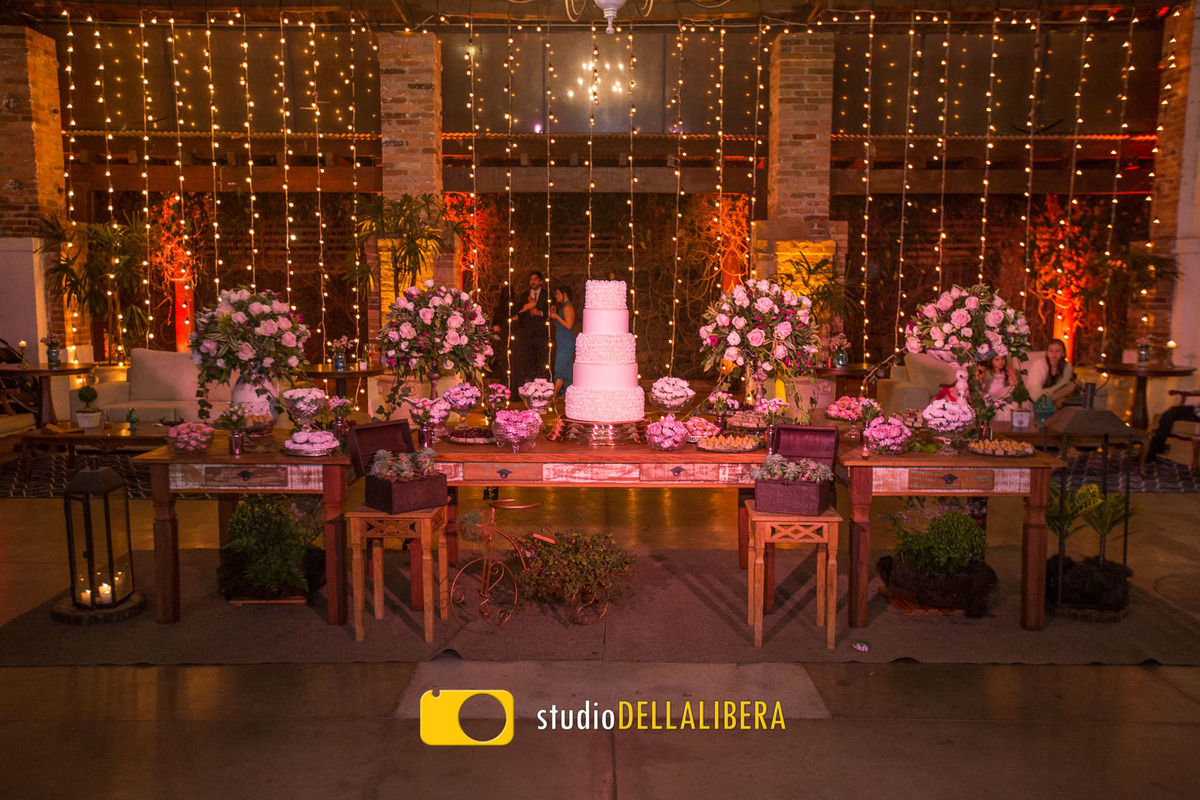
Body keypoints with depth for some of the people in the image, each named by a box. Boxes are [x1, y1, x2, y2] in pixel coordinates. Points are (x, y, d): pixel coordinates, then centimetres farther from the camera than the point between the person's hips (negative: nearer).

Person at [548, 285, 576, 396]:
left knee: (559, 370, -9)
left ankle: (553, 394, -9)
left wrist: (556, 316, -12)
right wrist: (554, 313, 11)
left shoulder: (567, 307, -12)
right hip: (562, 343, 10)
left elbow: (568, 325, -20)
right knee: (567, 371, 10)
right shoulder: (563, 307, 18)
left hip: (565, 344, -10)